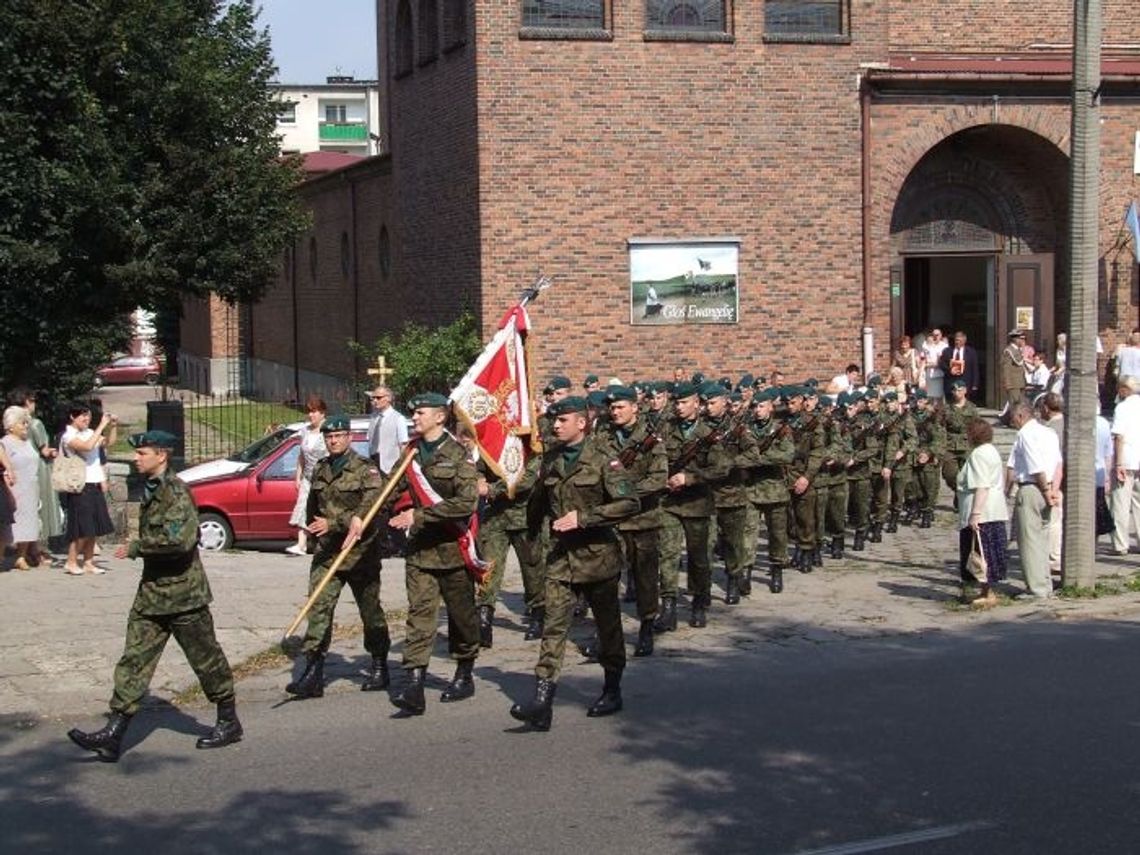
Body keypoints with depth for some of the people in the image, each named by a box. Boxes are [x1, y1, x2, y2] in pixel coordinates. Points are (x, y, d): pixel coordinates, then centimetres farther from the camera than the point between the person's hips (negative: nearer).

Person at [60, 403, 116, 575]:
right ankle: (71, 562, 4)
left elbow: (109, 442, 17)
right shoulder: (69, 436, -11)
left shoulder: (89, 432, 11)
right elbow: (87, 446, -27)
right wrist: (101, 426, -23)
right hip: (80, 487, -7)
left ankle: (88, 562, 16)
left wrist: (113, 427, 1)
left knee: (94, 528, 9)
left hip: (94, 485, 7)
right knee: (83, 528, -7)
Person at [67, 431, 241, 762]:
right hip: (152, 592, 9)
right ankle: (113, 735, -1)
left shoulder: (176, 492, -17)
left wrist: (137, 547, -21)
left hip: (182, 594, -9)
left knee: (206, 659, 6)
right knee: (134, 661, 2)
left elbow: (180, 539, -30)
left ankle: (229, 723, 21)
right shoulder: (152, 490, 12)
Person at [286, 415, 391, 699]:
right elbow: (313, 505, 26)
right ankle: (313, 673, -10)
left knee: (370, 611, 10)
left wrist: (333, 524, -28)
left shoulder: (366, 470, -9)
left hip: (360, 554, -4)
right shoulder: (320, 470, 11)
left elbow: (370, 509, -22)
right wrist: (313, 527, 16)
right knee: (318, 608, -8)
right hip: (326, 553, 5)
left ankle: (379, 668, 25)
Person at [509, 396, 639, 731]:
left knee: (607, 624, 11)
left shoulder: (602, 460, -10)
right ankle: (542, 700, -13)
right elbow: (541, 501, 24)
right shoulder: (550, 460, 7)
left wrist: (583, 518, -22)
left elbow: (630, 503, -18)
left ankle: (613, 691, 28)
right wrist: (549, 523, 10)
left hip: (597, 552, -4)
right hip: (561, 554, 4)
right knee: (554, 624, -7)